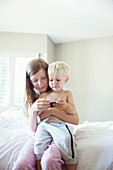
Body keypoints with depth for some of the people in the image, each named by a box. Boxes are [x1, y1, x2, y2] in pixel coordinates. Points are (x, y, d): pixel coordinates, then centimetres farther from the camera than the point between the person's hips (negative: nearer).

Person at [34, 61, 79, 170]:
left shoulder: (67, 93, 13)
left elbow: (73, 112, 8)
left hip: (60, 125, -2)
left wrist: (65, 105, -12)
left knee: (66, 140, -30)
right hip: (44, 124, 2)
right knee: (39, 143, -23)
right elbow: (37, 113, 14)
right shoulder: (44, 95, 16)